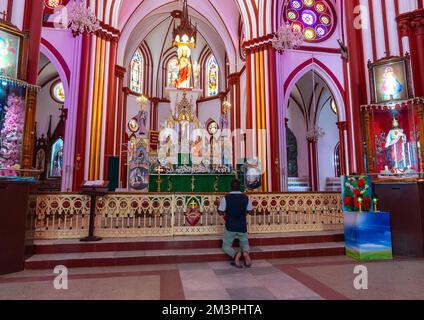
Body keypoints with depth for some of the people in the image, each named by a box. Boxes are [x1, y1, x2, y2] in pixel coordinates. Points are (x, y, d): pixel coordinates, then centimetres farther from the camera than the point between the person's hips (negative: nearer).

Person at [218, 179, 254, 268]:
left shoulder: (226, 198, -12)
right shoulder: (246, 198, -5)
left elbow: (220, 212, -7)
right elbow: (250, 211, 4)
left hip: (230, 227, -2)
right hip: (242, 227, 2)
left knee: (226, 246, 16)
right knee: (245, 244, 25)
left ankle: (235, 254, -18)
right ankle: (245, 252, -12)